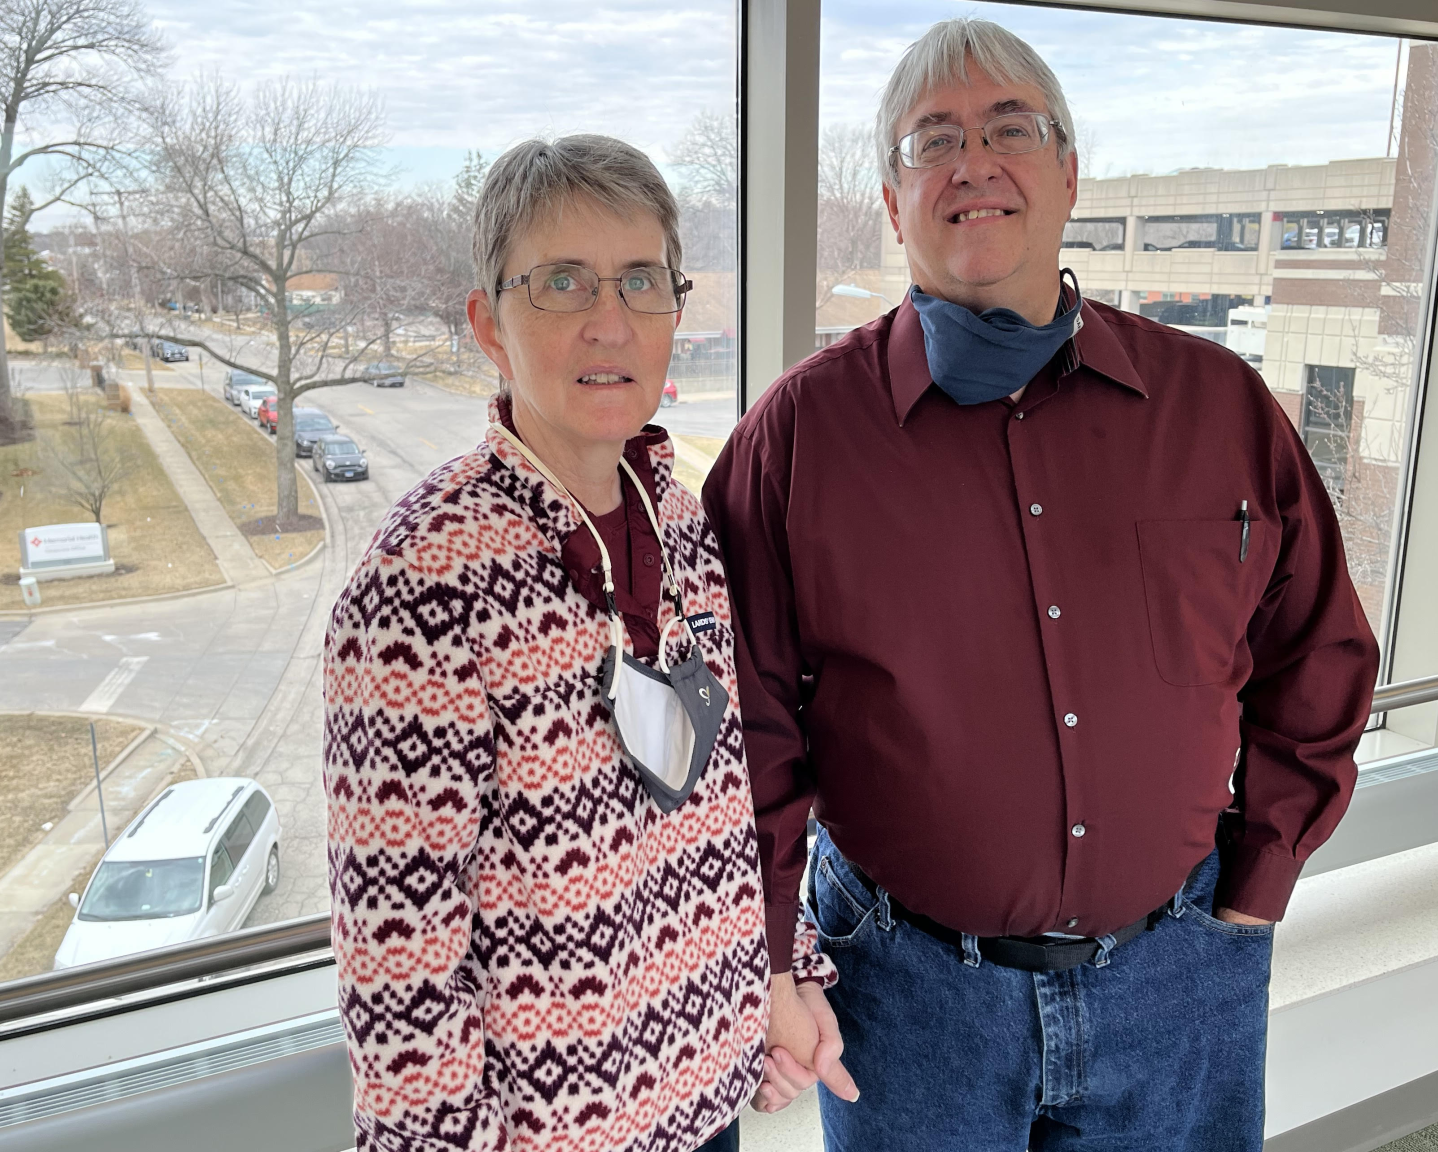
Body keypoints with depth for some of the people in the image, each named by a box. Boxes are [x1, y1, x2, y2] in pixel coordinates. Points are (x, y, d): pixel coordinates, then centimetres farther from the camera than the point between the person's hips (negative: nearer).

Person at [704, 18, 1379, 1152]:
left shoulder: (1220, 403, -2)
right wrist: (764, 966, -5)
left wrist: (1252, 892, 6)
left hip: (1179, 981, 3)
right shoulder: (801, 430, -8)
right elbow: (747, 722, -5)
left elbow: (1317, 662, 8)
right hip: (909, 980, -2)